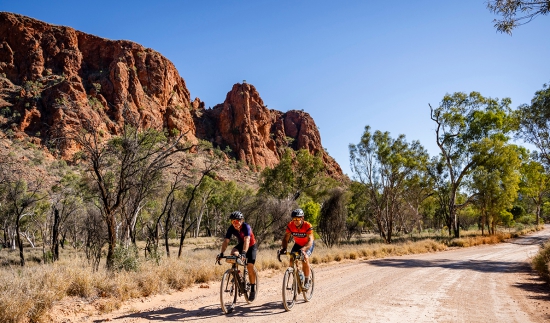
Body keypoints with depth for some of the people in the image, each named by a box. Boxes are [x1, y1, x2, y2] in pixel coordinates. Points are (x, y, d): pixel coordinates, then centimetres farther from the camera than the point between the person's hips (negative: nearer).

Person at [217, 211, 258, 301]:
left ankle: (253, 288, 1)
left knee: (250, 266, -17)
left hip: (251, 246, -4)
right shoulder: (231, 228, -20)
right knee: (233, 253, -32)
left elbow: (247, 240, -45)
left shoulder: (246, 227, -33)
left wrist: (244, 253, -60)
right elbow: (226, 241, -27)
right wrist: (221, 253, -42)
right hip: (241, 244, 4)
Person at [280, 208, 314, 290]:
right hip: (297, 244, 4)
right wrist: (283, 248, -40)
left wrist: (303, 249, -55)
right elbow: (286, 238, -22)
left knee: (305, 258, -27)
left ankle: (307, 281, -13)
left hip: (308, 244, -3)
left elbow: (310, 240, -39)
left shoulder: (308, 226, -31)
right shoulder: (290, 225, -22)